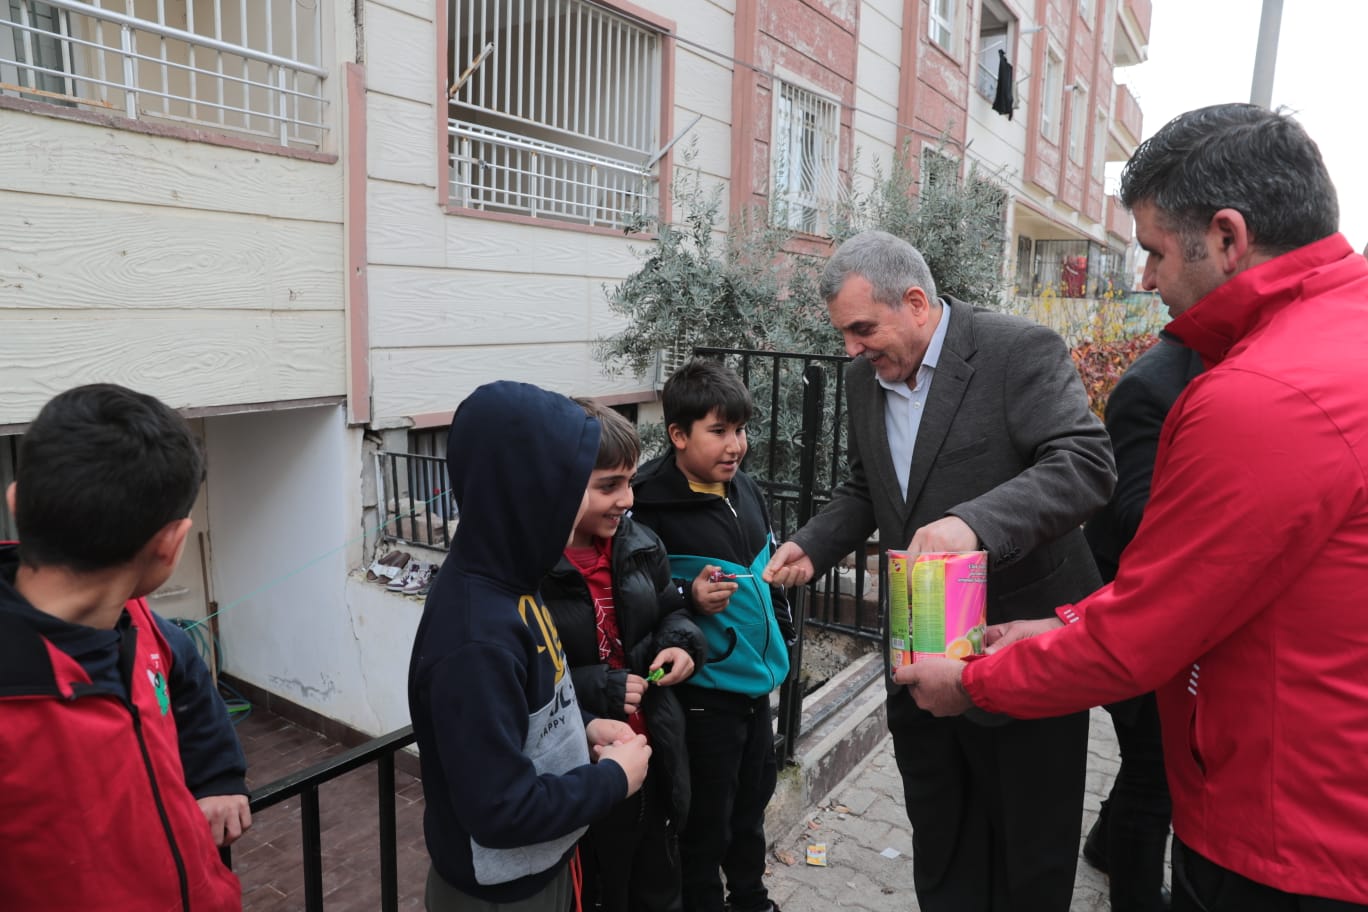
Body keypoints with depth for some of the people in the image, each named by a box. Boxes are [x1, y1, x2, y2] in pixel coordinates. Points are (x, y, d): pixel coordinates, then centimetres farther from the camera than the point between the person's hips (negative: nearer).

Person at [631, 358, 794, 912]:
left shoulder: (745, 489, 2)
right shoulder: (653, 508, -20)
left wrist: (782, 634, 17)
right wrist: (689, 599, -32)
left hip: (757, 678, 8)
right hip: (704, 689, -7)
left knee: (753, 798, 24)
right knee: (707, 818, 9)